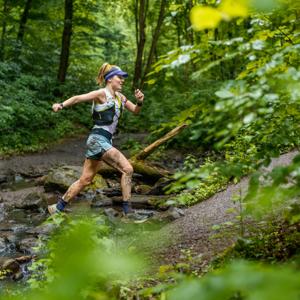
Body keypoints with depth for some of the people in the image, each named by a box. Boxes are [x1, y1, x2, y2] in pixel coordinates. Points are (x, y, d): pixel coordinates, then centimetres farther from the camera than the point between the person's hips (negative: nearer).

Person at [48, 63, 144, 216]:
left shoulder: (120, 97, 16)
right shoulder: (102, 93, -7)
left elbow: (135, 111, 21)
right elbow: (78, 98, -16)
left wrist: (139, 101, -1)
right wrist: (61, 105, -33)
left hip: (105, 141, 9)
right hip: (98, 140, -9)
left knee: (85, 180, 12)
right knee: (127, 169, -13)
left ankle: (58, 207, 21)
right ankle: (127, 209, -8)